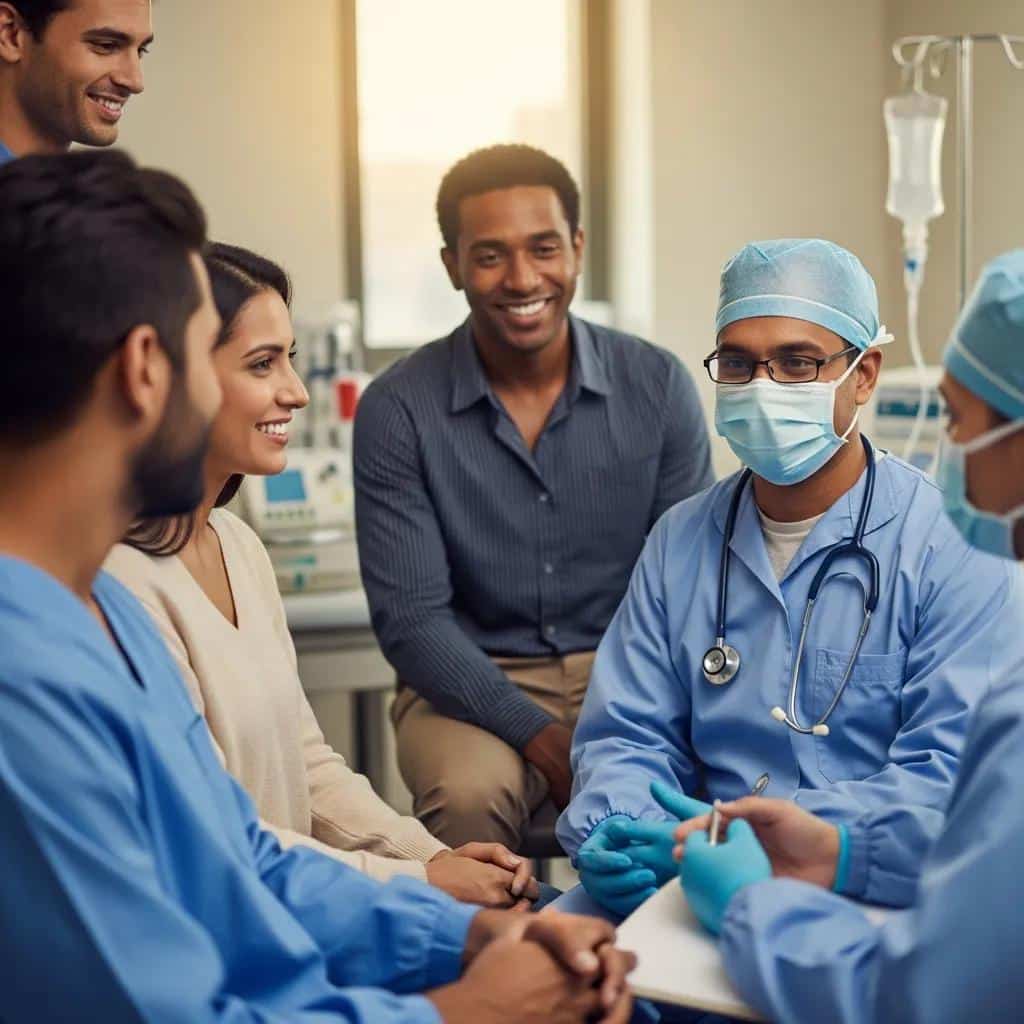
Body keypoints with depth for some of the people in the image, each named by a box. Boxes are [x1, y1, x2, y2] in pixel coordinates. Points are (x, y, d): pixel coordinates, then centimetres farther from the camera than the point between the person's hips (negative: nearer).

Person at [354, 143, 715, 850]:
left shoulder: (658, 386, -1)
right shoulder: (398, 411, -7)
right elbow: (411, 617, -9)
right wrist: (539, 736, -21)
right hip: (474, 685, -1)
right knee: (471, 795, -33)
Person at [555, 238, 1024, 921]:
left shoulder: (950, 546, -6)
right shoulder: (682, 541, 12)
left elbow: (955, 778, -15)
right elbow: (627, 735, 11)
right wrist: (613, 836, -12)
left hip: (878, 892, -4)